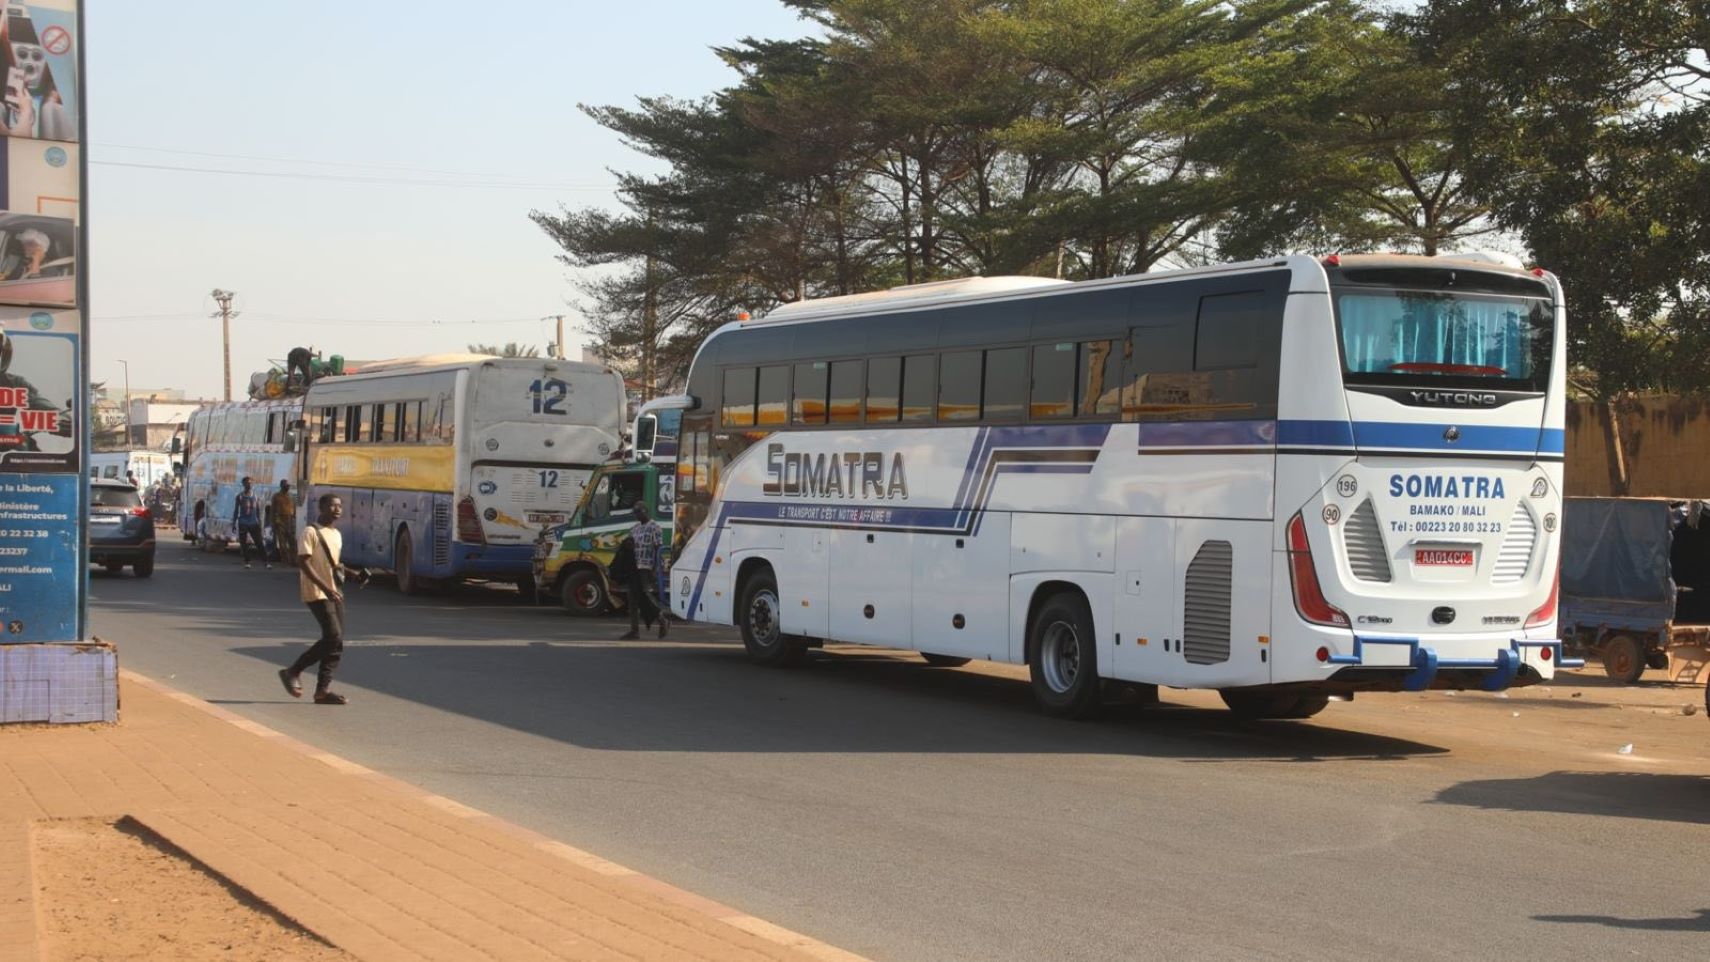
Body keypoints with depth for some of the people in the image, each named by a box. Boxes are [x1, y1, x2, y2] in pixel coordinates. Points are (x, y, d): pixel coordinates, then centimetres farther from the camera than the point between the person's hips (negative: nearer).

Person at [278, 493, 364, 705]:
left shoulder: (337, 535, 16)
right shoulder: (311, 532, -10)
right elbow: (304, 563, -17)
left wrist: (352, 573, 10)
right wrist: (324, 587, -24)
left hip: (335, 592, 8)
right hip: (317, 594, -8)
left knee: (335, 640, 3)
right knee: (334, 638, -15)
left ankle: (323, 689, 7)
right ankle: (293, 672, -2)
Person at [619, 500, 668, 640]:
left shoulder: (654, 528, -6)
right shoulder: (635, 528, 17)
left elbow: (658, 550, -11)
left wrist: (655, 570, -18)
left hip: (647, 568, -8)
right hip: (635, 568, 8)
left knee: (647, 596, -9)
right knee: (633, 599, 4)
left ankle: (663, 621, 11)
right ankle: (635, 630, 6)